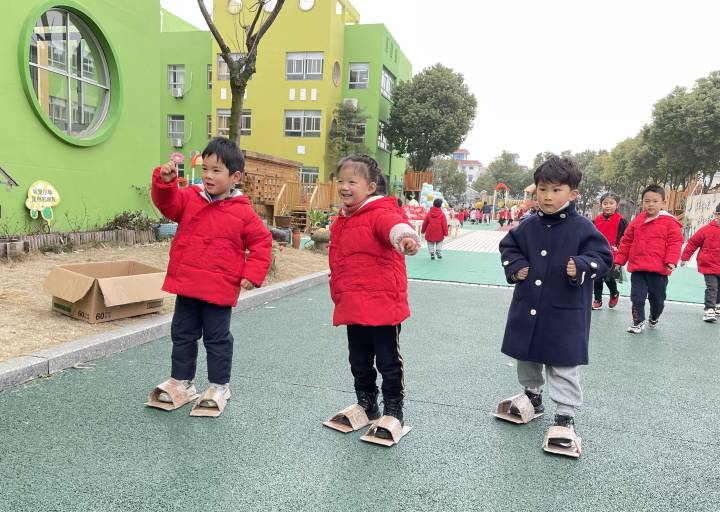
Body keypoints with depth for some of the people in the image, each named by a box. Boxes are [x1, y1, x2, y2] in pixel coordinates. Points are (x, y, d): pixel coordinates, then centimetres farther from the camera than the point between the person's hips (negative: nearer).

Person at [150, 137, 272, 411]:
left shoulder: (242, 212, -7)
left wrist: (251, 274, -9)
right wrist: (165, 181, -28)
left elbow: (262, 242, -2)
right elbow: (168, 203, -10)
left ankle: (219, 385, 25)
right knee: (182, 334, 16)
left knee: (217, 338, 8)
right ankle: (181, 381, 33)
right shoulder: (189, 198, 4)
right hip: (186, 285, 4)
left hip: (219, 289, -4)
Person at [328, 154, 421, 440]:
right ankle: (366, 406, 39)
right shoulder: (341, 222, 12)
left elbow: (393, 224, -39)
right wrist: (338, 296, 26)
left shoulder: (379, 213, -14)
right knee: (359, 363, 20)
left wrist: (405, 236, -61)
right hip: (352, 309, 8)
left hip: (383, 306, -8)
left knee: (388, 362, 7)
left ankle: (393, 413, 24)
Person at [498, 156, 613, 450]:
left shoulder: (582, 228, -11)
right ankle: (532, 395, 42)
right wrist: (515, 267, -3)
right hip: (527, 308, 5)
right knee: (526, 357, 20)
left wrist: (581, 268, -27)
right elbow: (508, 246, 14)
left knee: (563, 366, 4)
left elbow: (603, 256, -8)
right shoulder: (528, 226, 0)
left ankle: (566, 414, 19)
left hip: (565, 314, -4)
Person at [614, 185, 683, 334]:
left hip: (658, 269, -2)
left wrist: (671, 261, -17)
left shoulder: (670, 222, -4)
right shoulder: (637, 221, 6)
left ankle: (654, 318, 39)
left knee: (657, 298, 12)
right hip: (637, 268, 2)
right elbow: (626, 241, 11)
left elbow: (675, 243, -6)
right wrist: (619, 260, 11)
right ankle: (638, 322, 15)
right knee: (637, 297, 1)